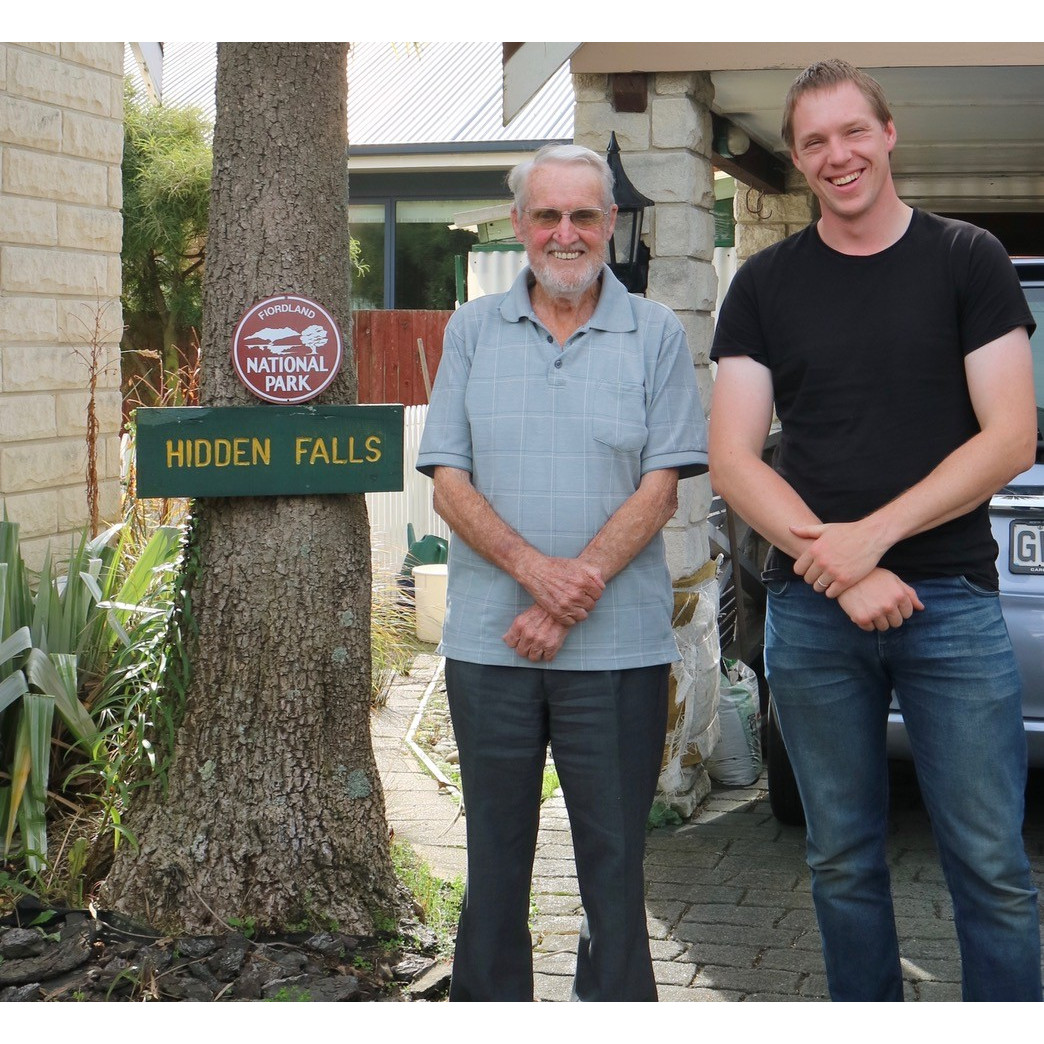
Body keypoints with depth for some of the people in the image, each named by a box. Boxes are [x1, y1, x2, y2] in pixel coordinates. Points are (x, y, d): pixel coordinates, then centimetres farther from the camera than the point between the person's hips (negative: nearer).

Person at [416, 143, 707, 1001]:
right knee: (495, 853, 11)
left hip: (619, 645, -2)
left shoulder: (656, 335, 3)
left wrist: (574, 590, -15)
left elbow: (660, 487, -3)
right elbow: (448, 479, 2)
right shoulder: (473, 331, 8)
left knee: (615, 857, 5)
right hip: (489, 641, 2)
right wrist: (535, 568, -15)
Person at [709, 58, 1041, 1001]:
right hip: (810, 610, 2)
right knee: (843, 861, 9)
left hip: (951, 599, -2)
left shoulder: (968, 261, 4)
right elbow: (732, 460, 3)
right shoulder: (765, 286, 9)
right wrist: (834, 562, -11)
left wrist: (873, 535, -13)